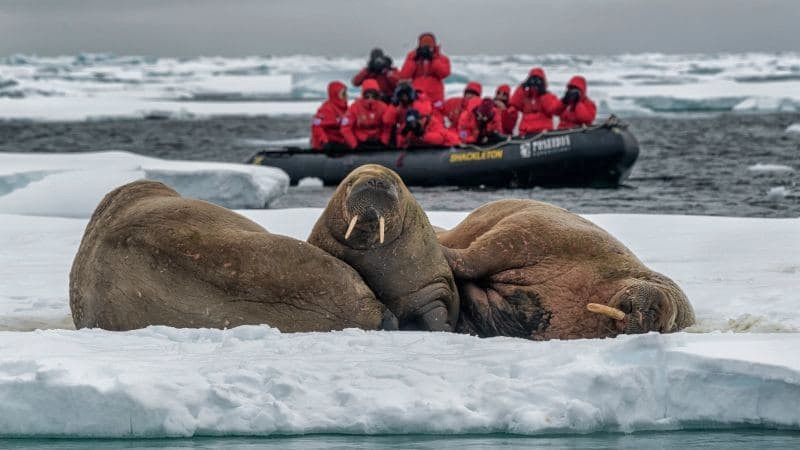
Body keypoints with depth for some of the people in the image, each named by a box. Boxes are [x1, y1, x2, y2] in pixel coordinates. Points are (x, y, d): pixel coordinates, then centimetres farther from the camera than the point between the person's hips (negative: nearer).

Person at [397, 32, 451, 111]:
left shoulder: (440, 58, 8)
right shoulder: (413, 57, 10)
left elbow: (444, 73, -12)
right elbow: (403, 75, -1)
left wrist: (433, 59, -15)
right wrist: (414, 60, -8)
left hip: (435, 98, 0)